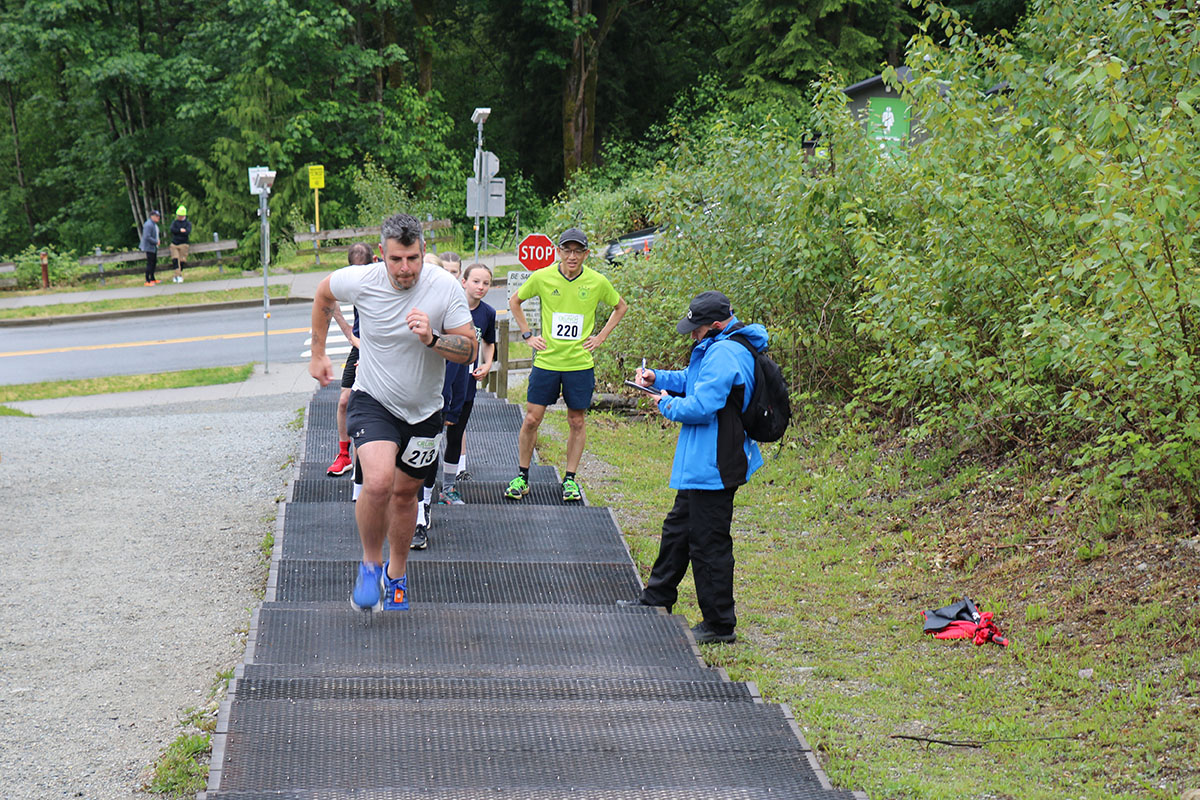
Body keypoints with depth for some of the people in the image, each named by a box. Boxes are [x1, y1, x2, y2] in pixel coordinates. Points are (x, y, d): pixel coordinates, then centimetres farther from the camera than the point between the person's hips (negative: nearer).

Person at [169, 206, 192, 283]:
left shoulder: (188, 223, 5)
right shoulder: (175, 222, 13)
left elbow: (187, 232, -13)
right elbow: (172, 229, -6)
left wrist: (177, 231, -7)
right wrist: (181, 230, -13)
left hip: (183, 244, -2)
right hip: (174, 244, 2)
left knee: (182, 261, -3)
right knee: (175, 260, -15)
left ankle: (177, 276, 12)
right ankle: (178, 275, -18)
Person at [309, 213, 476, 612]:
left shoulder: (446, 288, -16)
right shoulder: (361, 280, -15)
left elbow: (469, 350, -12)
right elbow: (323, 294, 7)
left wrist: (431, 339, -31)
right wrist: (318, 353, 12)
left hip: (423, 411, 2)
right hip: (373, 401, -2)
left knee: (404, 492, 15)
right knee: (378, 482, -25)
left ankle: (396, 574, 39)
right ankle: (370, 564, 0)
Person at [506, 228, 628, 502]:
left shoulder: (598, 282, -4)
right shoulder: (542, 278, -5)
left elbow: (620, 307, 15)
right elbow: (515, 301, 13)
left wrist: (600, 337, 5)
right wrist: (528, 335, 5)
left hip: (580, 363, 0)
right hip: (546, 361, 0)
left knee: (577, 422, 6)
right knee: (531, 419, 0)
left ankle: (570, 479, 18)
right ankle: (522, 477, 13)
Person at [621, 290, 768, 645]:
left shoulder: (724, 355, -23)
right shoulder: (719, 349, 11)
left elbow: (701, 406, -27)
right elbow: (693, 380, 25)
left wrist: (668, 404, -8)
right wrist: (657, 378, 10)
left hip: (712, 468, -12)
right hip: (700, 466, 12)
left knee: (709, 543, -2)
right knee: (678, 528, 23)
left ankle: (720, 625, 7)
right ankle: (656, 600, 38)